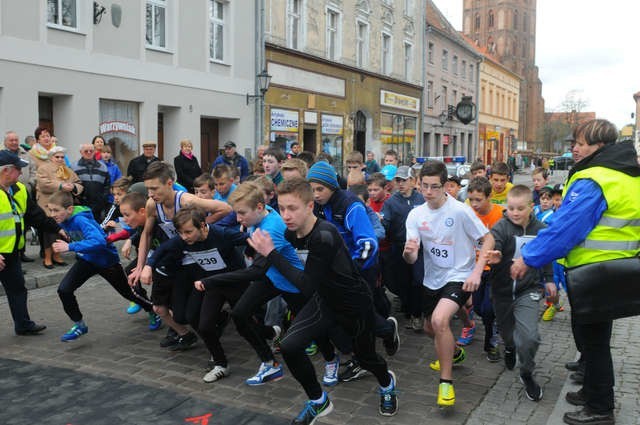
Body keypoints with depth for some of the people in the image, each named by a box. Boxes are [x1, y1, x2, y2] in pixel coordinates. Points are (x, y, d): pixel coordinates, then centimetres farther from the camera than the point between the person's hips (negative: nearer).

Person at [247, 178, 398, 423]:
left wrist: (271, 254, -30)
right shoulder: (291, 233, -11)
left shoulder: (324, 236, -35)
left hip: (356, 303, -5)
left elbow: (306, 282, -32)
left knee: (365, 357, 17)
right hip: (326, 299, 6)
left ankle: (387, 383, 55)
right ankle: (318, 402, 11)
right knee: (289, 346, -14)